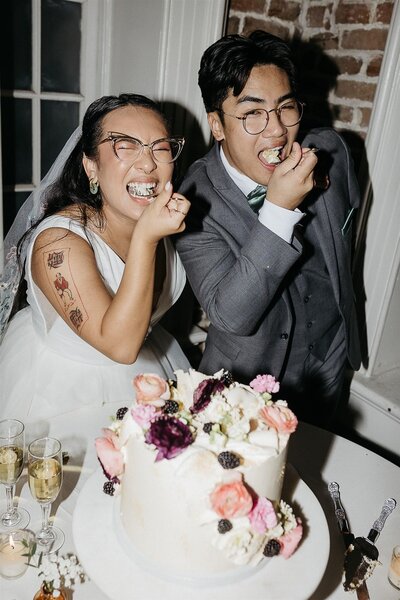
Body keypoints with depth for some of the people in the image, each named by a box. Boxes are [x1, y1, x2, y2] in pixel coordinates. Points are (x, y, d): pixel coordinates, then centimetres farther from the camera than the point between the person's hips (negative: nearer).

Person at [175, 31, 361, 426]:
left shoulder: (331, 151, -14)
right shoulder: (196, 201, -26)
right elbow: (232, 317, -33)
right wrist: (280, 208, -40)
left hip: (331, 356, 4)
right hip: (250, 374, -4)